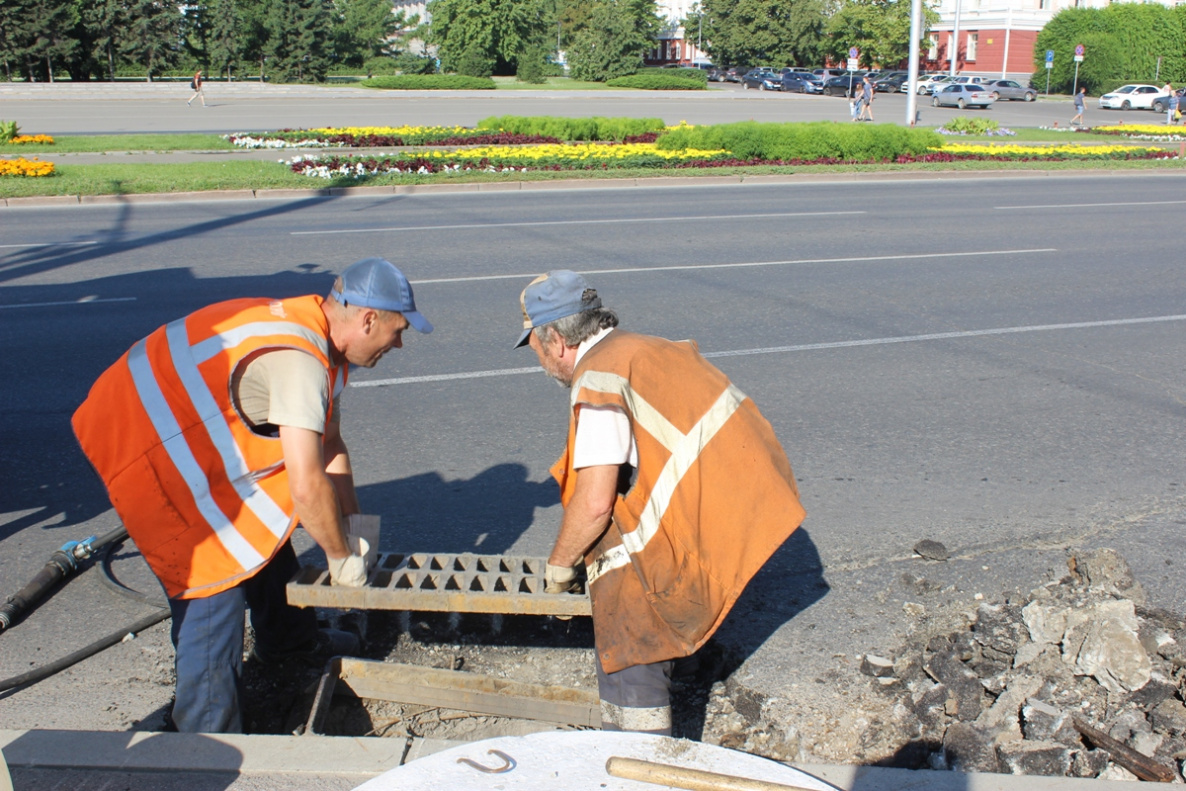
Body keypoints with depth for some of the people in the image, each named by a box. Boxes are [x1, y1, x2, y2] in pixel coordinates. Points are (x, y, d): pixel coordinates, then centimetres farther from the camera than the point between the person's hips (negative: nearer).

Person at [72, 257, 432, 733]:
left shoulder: (314, 334, 2)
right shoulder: (297, 360, -31)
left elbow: (329, 444, 9)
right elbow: (307, 487, -32)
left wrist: (351, 527, 7)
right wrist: (341, 557, -16)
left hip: (185, 429, 10)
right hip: (143, 446, -10)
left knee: (261, 529, 20)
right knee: (215, 578, -10)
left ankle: (288, 639, 44)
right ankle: (208, 744, 1)